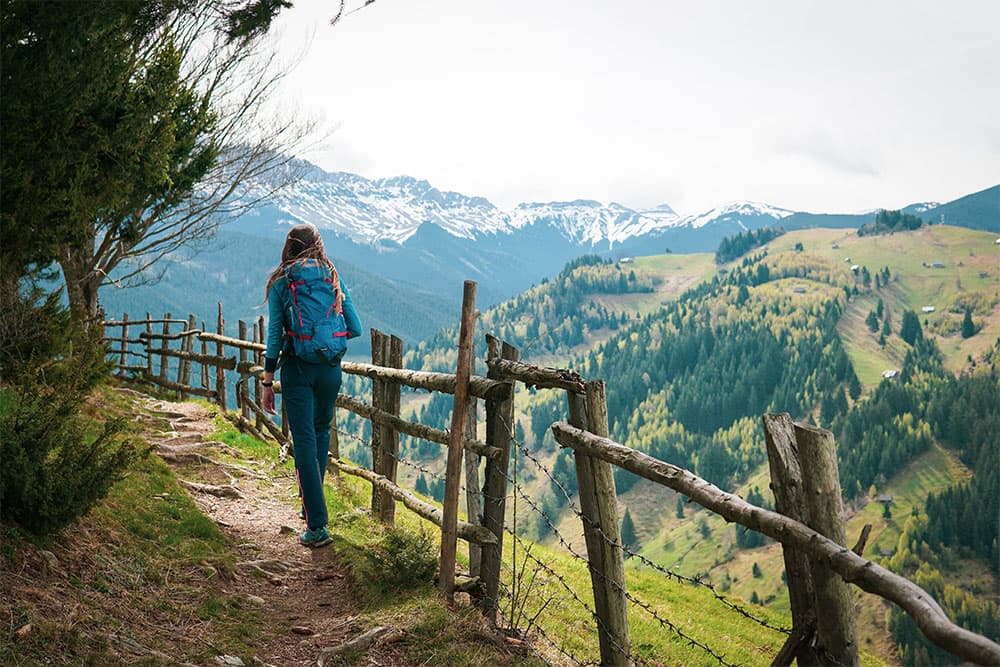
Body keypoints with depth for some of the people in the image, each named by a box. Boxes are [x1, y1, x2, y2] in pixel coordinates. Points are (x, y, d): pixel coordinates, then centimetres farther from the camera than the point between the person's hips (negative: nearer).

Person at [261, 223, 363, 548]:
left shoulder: (280, 282, -1)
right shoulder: (333, 278, 5)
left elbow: (274, 335, -4)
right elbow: (355, 329, 3)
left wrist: (267, 383, 0)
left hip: (296, 369, -2)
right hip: (330, 368, 3)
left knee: (305, 442, -1)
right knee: (321, 432, 22)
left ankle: (317, 526, -3)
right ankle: (311, 505, 33)